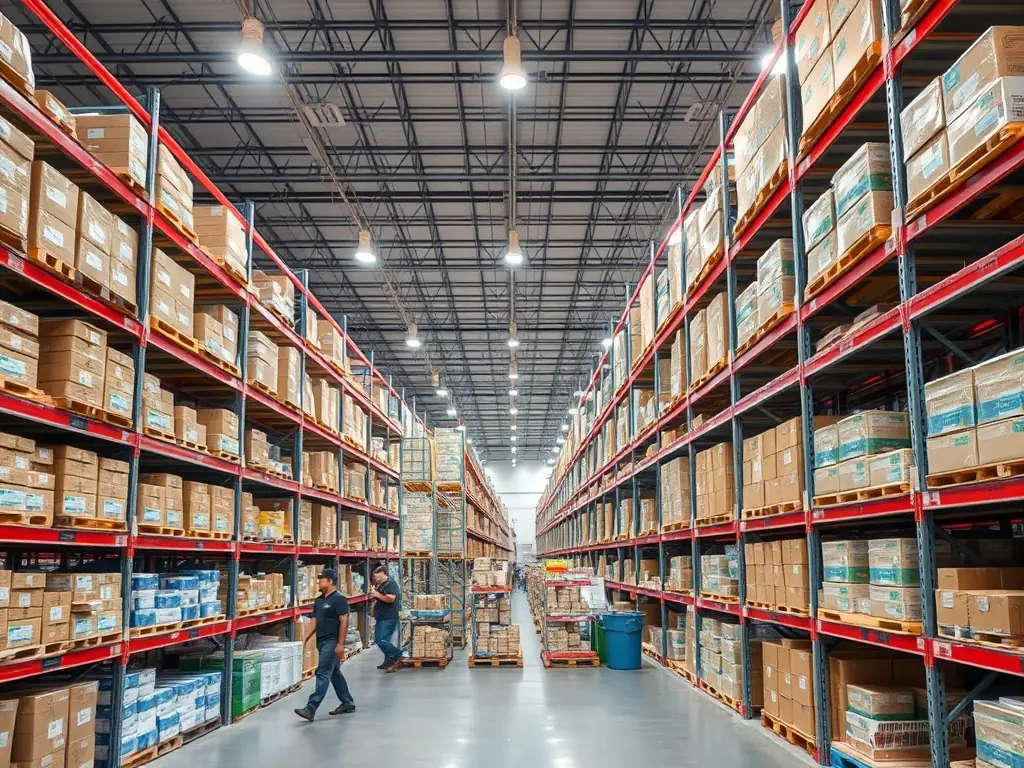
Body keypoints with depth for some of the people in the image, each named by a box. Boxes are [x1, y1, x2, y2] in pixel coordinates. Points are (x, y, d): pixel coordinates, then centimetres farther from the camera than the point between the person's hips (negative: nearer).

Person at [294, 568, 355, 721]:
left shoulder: (339, 599, -13)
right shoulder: (319, 600, 13)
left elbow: (344, 622, -16)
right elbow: (314, 621, 16)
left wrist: (340, 644, -20)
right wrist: (305, 639, 7)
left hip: (332, 642, -9)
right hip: (321, 641, 9)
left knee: (323, 674, -11)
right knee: (335, 674, 15)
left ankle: (311, 709, -13)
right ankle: (348, 704, 25)